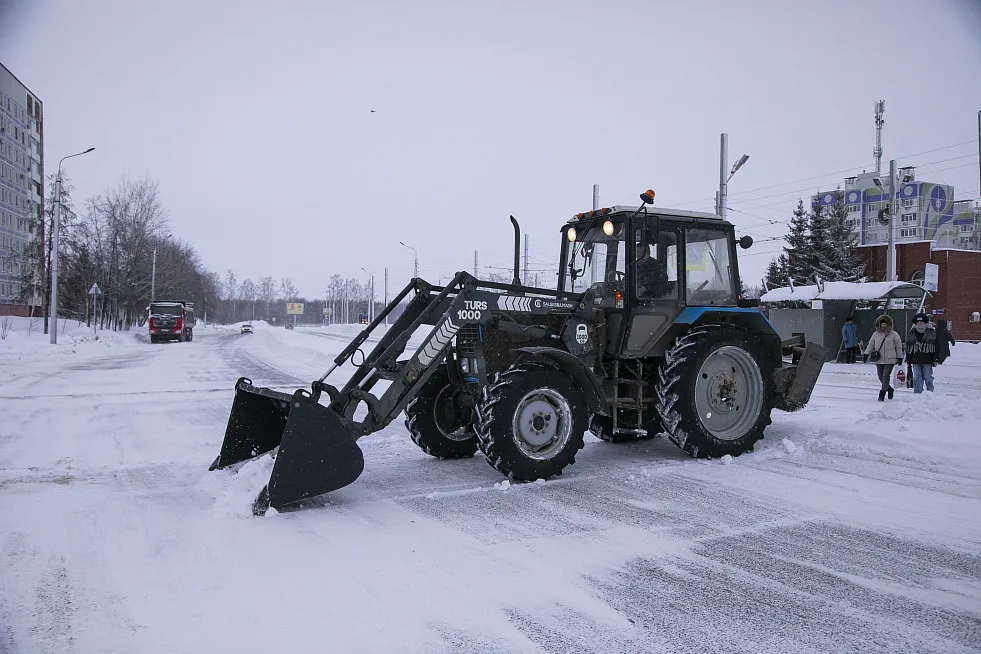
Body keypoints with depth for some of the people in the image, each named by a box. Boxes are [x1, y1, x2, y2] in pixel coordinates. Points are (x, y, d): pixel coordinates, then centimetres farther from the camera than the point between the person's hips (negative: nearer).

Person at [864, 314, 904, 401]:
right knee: (881, 377, 8)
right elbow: (870, 345, 13)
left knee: (886, 376, -11)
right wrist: (866, 354, 2)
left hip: (890, 360, -4)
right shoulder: (876, 335, 8)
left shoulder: (894, 335, 1)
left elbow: (899, 347, 6)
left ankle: (882, 394, -9)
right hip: (879, 361, 4)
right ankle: (890, 389, 32)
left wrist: (900, 358, 5)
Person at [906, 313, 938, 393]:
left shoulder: (932, 333, 2)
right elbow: (908, 349, 13)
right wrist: (908, 362, 10)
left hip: (927, 360, -2)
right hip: (915, 360, 2)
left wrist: (935, 359, -5)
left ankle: (930, 393, 18)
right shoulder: (912, 333, 10)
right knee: (917, 379, 1)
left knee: (928, 378, 3)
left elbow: (936, 347, 1)